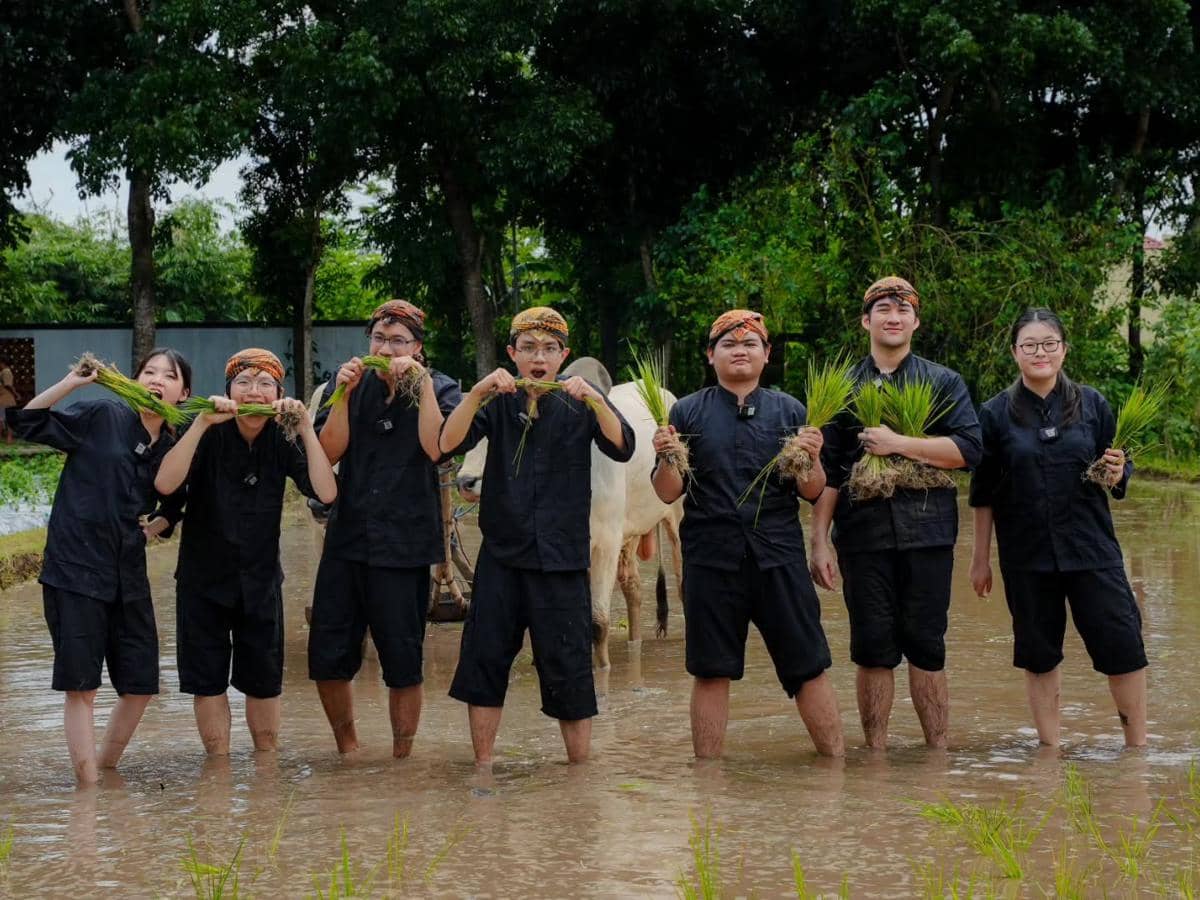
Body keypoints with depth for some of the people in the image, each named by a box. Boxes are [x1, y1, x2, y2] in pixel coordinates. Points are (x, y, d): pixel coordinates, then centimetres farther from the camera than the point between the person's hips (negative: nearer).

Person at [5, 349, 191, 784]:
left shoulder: (173, 449, 8)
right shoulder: (100, 417, -6)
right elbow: (26, 422, -11)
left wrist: (153, 528, 6)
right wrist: (71, 383, -20)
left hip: (128, 576, 6)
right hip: (75, 570, -6)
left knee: (140, 684, 9)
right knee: (81, 686, -3)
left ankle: (106, 767, 28)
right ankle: (88, 783, 2)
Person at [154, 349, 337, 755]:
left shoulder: (282, 441, -7)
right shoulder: (210, 435, -14)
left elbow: (326, 492, -20)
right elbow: (164, 483, -30)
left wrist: (306, 427, -24)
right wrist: (202, 422, -34)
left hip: (260, 579, 2)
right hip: (204, 577, -2)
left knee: (264, 679, 11)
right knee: (208, 679, 3)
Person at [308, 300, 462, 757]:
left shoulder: (439, 390, 1)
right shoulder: (349, 385, 8)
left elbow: (435, 446, -17)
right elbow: (329, 452, -3)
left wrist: (422, 384, -19)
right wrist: (344, 393, -13)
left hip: (404, 545, -3)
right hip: (347, 536, 3)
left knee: (403, 667, 2)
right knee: (327, 660, 3)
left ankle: (401, 756, 17)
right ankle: (348, 749, 24)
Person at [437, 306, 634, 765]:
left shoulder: (580, 404, 3)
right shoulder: (497, 403, 5)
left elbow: (622, 448, -14)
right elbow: (447, 444, -10)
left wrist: (594, 400, -30)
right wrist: (477, 394, -25)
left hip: (562, 558, -2)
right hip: (502, 555, 2)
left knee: (568, 665, -1)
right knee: (483, 659, 3)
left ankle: (580, 766, 10)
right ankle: (482, 766, 13)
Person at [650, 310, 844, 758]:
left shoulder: (790, 411, 9)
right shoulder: (688, 412, 7)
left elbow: (812, 493, 8)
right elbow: (668, 493, 5)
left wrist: (812, 459, -12)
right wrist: (667, 458, -15)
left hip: (779, 557, 1)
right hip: (711, 561, 0)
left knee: (809, 668, 0)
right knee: (711, 672, 4)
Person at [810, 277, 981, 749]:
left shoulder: (944, 383, 10)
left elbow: (968, 449, -4)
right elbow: (827, 472, 8)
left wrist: (898, 444, -12)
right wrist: (819, 542, 1)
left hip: (926, 533, -1)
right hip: (863, 535, 1)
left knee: (926, 647, 1)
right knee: (872, 649, 2)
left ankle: (938, 751, 8)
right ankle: (875, 753, 9)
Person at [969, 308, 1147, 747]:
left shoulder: (1091, 403, 3)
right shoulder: (996, 413, 1)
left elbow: (1117, 472, 11)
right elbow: (983, 493, 5)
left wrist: (1116, 475, -13)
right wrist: (980, 558, 5)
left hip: (1090, 547, 0)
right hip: (1025, 554, 0)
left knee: (1122, 644, -5)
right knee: (1039, 653, 7)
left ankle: (1137, 747, 8)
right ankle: (1049, 747, 18)